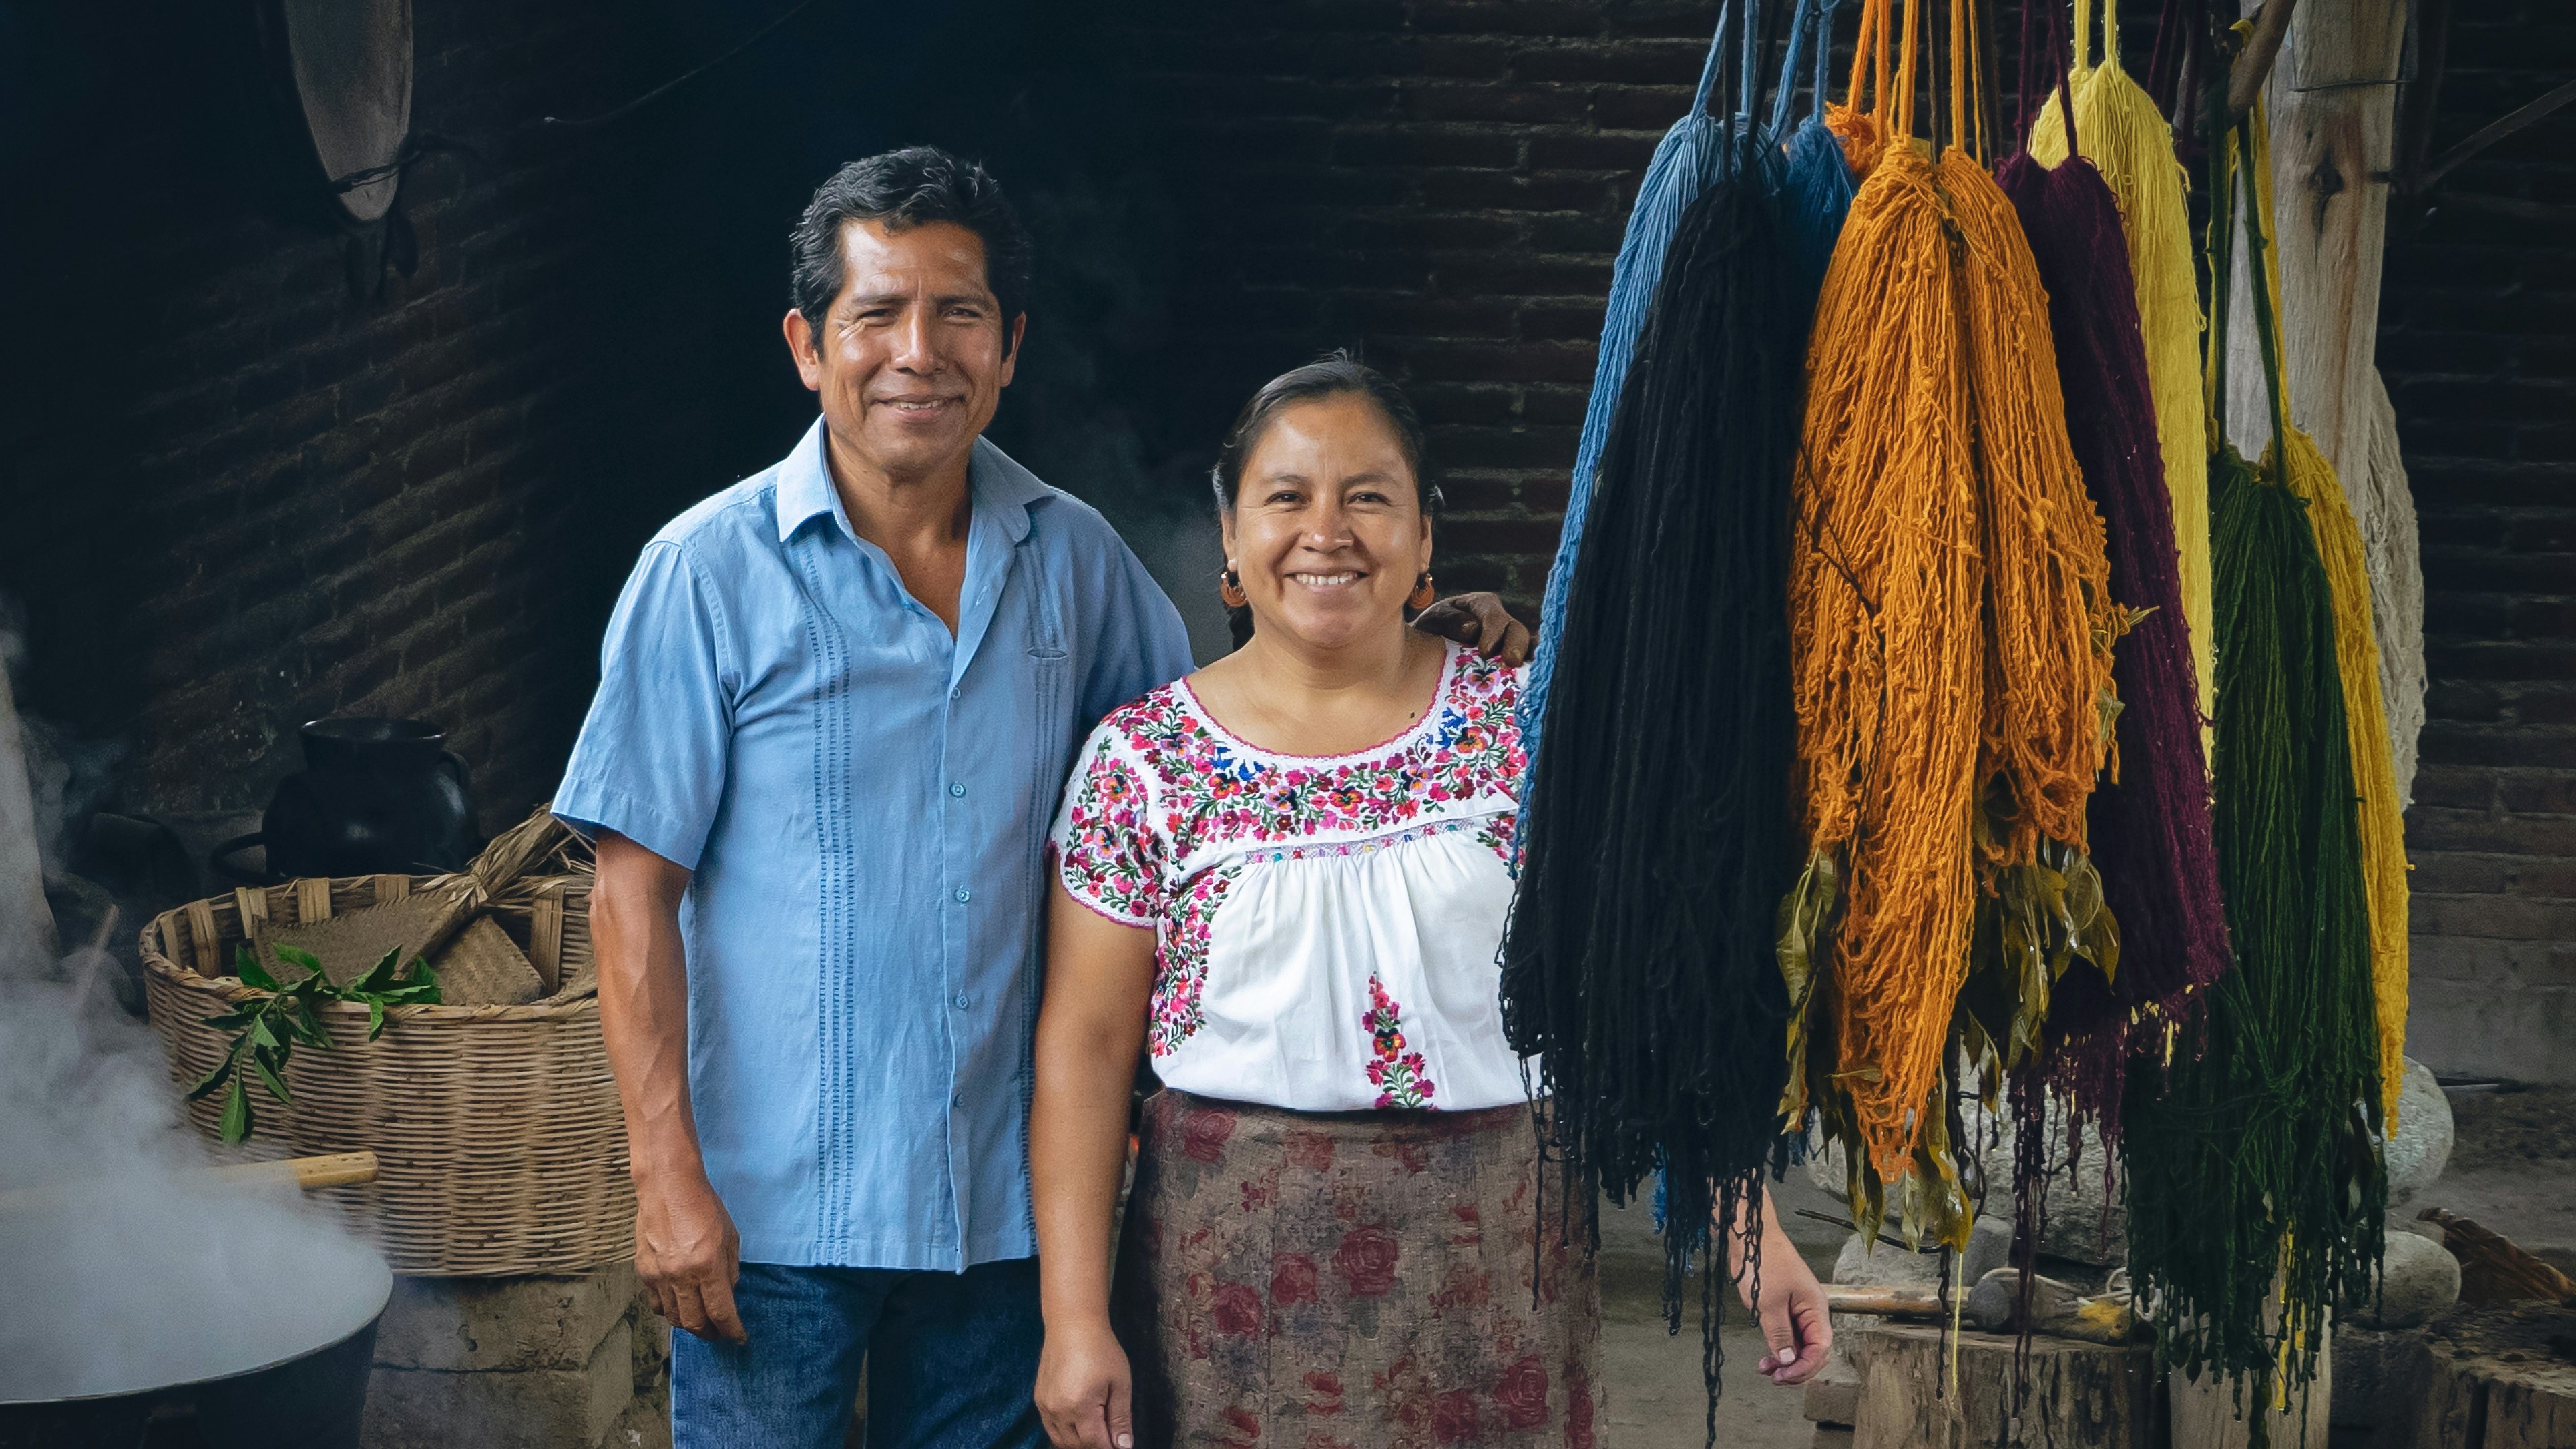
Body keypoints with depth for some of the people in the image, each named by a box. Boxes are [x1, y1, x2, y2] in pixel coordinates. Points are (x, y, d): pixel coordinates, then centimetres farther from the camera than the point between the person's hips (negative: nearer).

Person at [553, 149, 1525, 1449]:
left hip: (998, 1197, 4)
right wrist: (666, 1175, -13)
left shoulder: (1071, 557, 3)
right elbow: (634, 893, -7)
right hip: (774, 1205, -4)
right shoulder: (709, 574, -8)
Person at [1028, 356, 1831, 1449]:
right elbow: (1085, 1043, -2)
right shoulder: (1142, 760, -1)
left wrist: (1748, 1223, -6)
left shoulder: (1525, 726, 0)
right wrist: (1074, 1318, -8)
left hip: (1493, 1257, 1)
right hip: (1232, 1266, -1)